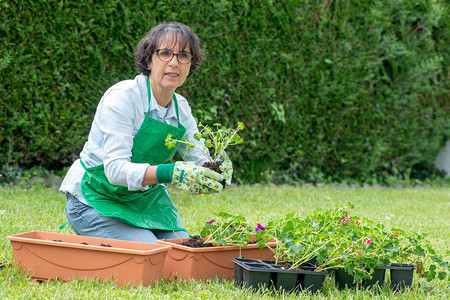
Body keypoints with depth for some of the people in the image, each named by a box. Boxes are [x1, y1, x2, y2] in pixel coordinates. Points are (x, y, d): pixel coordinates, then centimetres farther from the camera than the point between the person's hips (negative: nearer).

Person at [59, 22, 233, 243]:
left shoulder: (181, 108, 1)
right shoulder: (122, 97, -21)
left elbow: (199, 160, -2)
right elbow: (115, 168, -31)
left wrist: (218, 171, -27)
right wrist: (171, 173, -45)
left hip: (145, 197, 7)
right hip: (97, 198, -7)